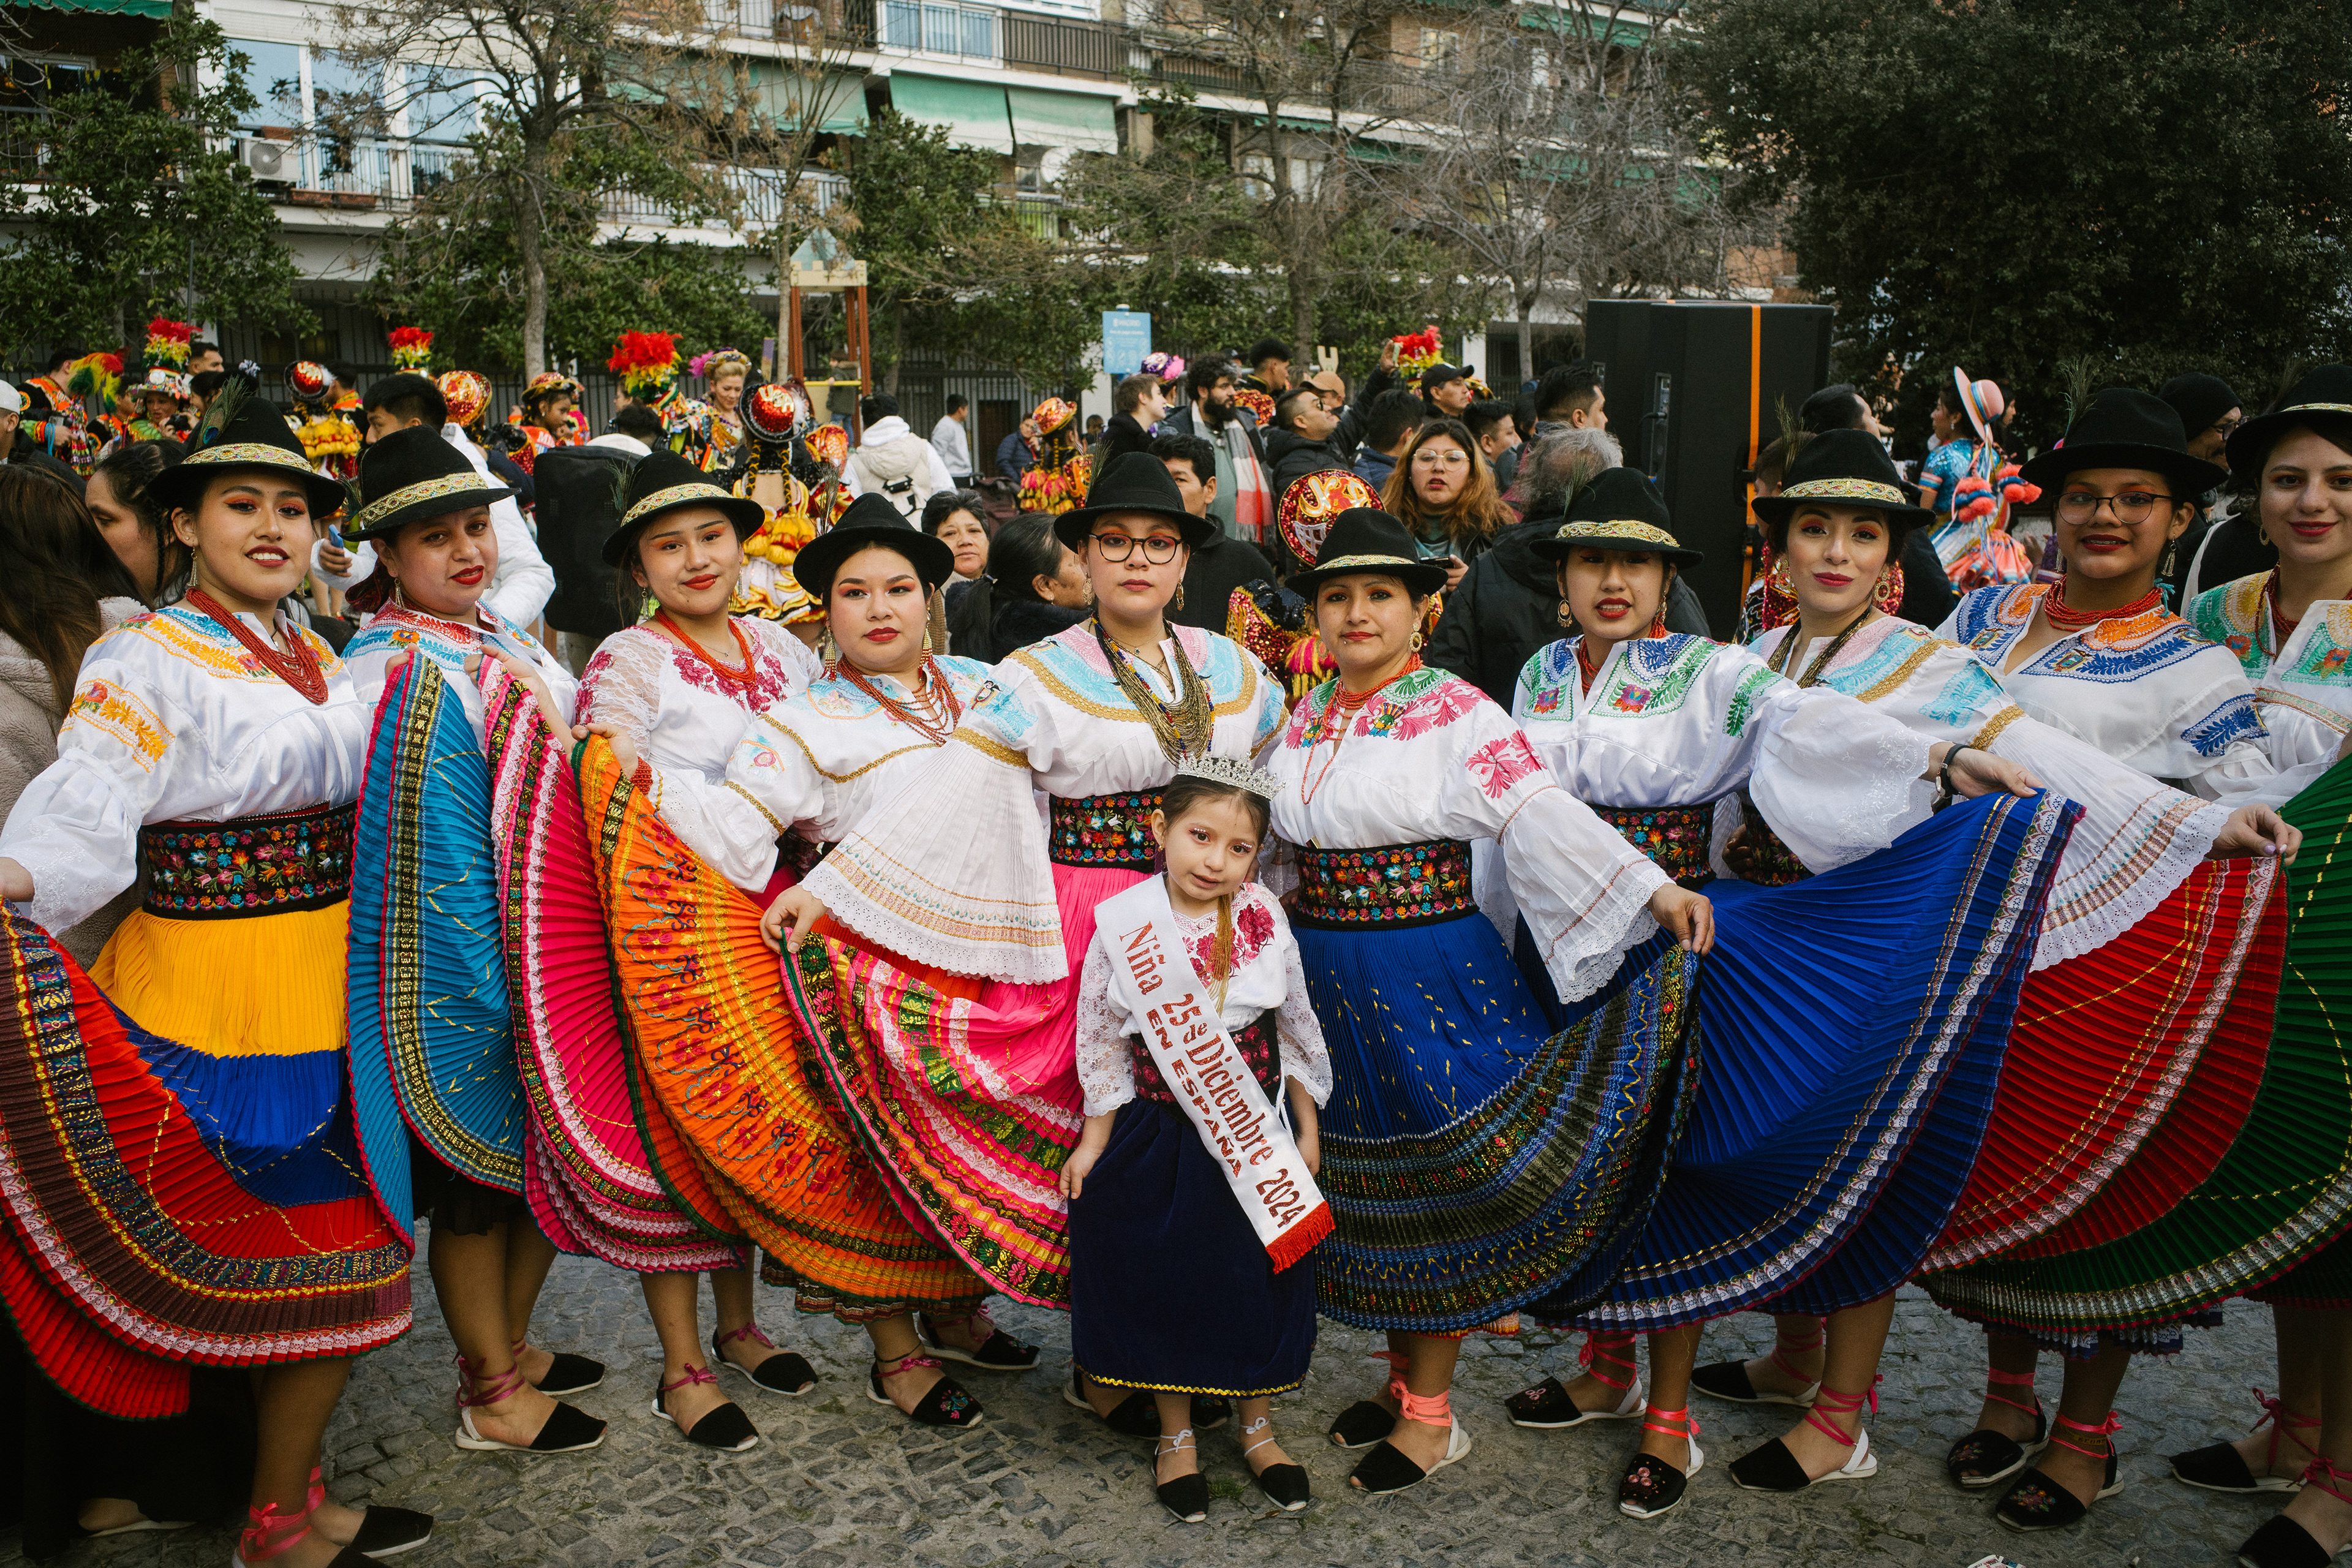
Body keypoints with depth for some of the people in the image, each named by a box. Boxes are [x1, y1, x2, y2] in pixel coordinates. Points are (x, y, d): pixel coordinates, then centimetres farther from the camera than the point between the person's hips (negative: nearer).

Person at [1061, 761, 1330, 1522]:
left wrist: (1305, 1131, 7)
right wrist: (1094, 1140, -1)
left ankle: (1257, 1429, 34)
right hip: (1159, 1133, -2)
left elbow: (1297, 1031, 3)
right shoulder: (1122, 925, -13)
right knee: (1164, 1283, 9)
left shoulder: (1265, 923, -8)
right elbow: (1100, 1040, -4)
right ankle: (1176, 1437, 30)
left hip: (1255, 1133, 2)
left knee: (1257, 1279, 13)